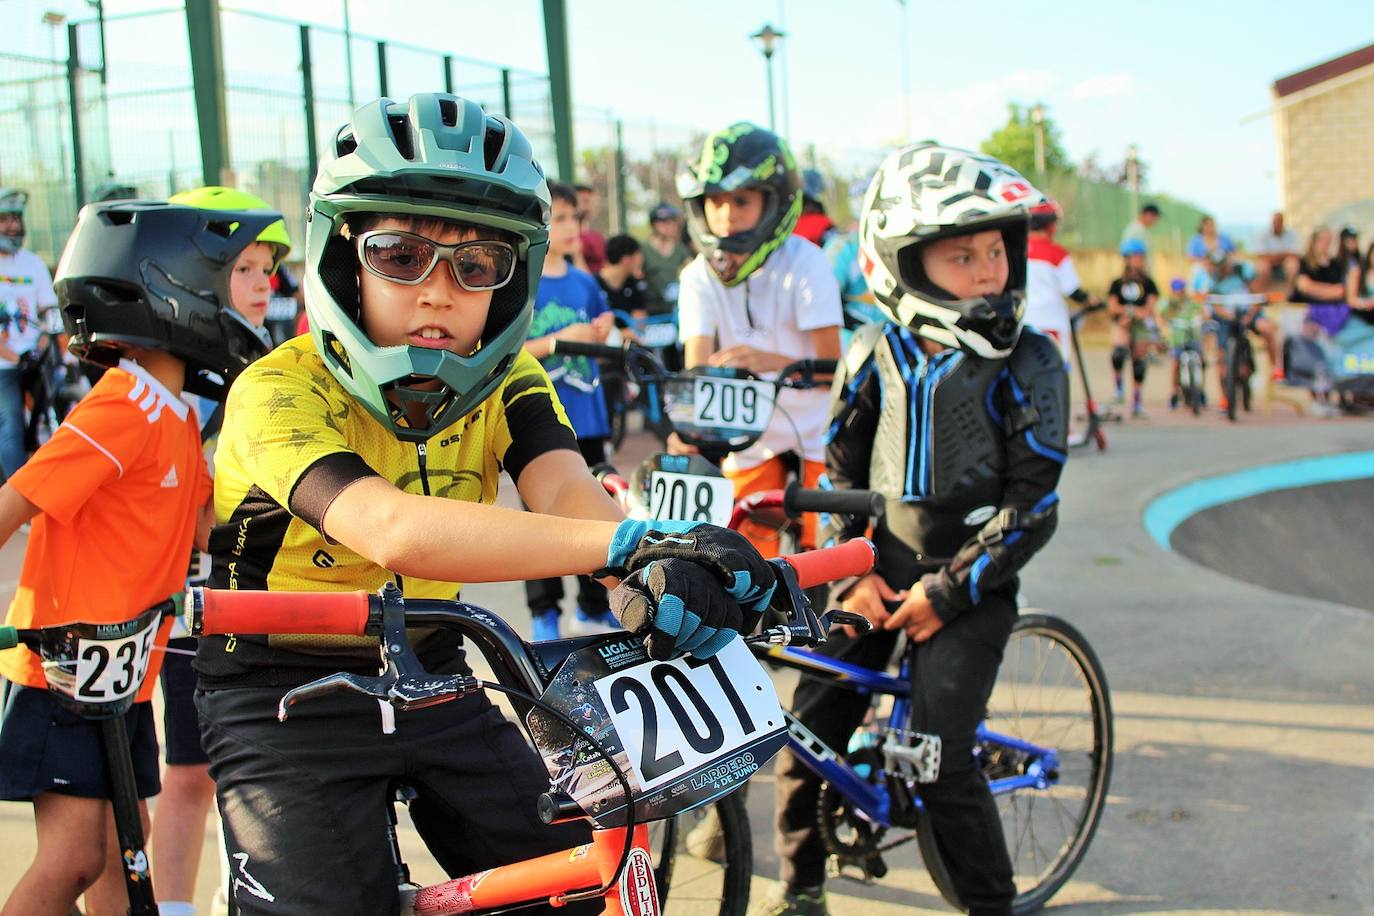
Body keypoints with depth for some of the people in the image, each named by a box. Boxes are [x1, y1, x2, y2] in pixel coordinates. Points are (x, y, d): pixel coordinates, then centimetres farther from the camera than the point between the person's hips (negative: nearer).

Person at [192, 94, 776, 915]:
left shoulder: (506, 381, -7)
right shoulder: (282, 393, -25)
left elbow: (564, 489, -27)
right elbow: (392, 529, -44)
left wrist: (657, 572, -51)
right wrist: (633, 543, -55)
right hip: (286, 705, -4)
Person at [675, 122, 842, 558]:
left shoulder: (804, 263, -14)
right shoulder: (700, 277, -5)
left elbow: (832, 365, -22)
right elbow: (697, 364, -17)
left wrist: (771, 362, -42)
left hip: (814, 435, -3)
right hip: (749, 440, 3)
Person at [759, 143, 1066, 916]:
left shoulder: (1028, 364, -9)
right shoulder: (878, 355, 1)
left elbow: (1032, 504, -10)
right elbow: (842, 471, 9)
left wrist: (948, 590, -13)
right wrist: (855, 566, -4)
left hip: (968, 579, -3)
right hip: (880, 569, 4)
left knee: (939, 759, -13)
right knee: (810, 730, 2)